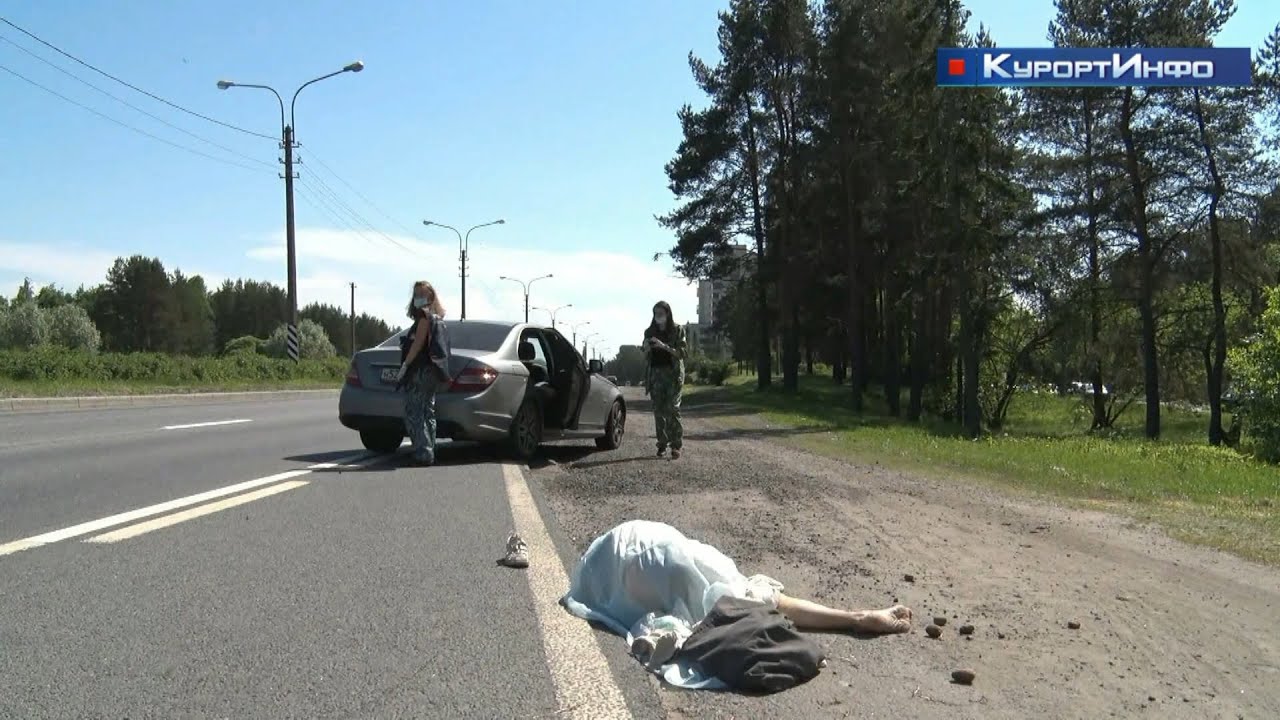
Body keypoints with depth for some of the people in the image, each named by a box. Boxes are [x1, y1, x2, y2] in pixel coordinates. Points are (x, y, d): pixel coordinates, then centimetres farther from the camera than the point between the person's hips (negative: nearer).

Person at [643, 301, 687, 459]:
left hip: (673, 373, -3)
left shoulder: (677, 330, 2)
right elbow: (646, 358, 12)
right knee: (658, 411, -2)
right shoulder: (650, 332, 11)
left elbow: (681, 353, -6)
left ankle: (676, 445, -11)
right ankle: (662, 444, 4)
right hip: (655, 373, 3)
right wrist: (646, 349, -10)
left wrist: (664, 346, -19)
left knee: (672, 409, -12)